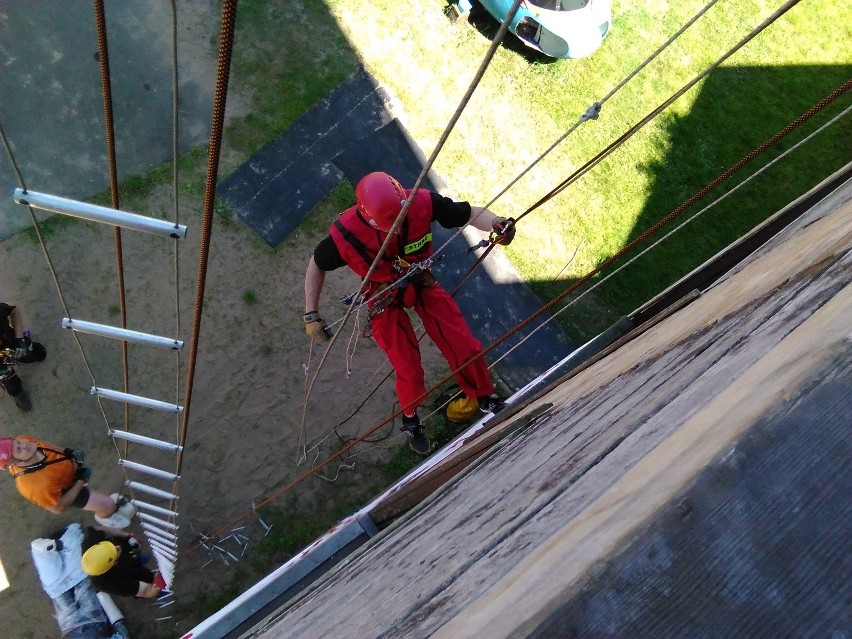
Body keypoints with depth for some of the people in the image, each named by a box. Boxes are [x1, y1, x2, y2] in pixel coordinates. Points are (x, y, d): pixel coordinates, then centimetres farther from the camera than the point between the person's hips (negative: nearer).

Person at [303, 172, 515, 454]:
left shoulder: (421, 202, -29)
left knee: (465, 347, 0)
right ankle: (410, 418, 32)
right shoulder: (345, 233, -30)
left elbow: (469, 213, -18)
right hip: (384, 298, -2)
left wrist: (497, 224, -39)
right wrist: (311, 315, -14)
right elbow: (317, 264, -11)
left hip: (422, 282, 2)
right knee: (408, 370, -3)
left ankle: (484, 397, 32)